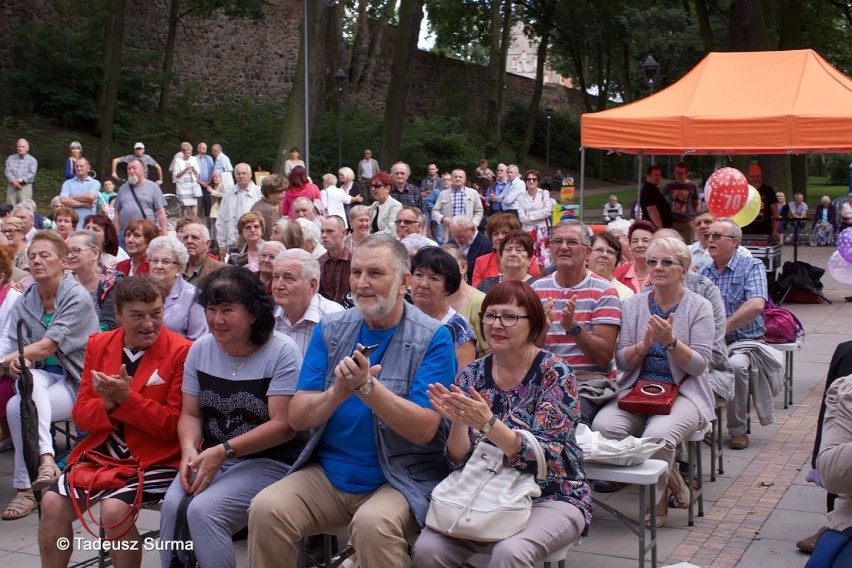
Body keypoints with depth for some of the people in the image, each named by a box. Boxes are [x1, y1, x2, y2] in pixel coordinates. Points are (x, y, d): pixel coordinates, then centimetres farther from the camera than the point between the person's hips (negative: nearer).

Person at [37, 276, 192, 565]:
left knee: (114, 508, -26)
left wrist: (127, 398, -21)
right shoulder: (98, 344, 6)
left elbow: (174, 425, -11)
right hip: (104, 451, 5)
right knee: (52, 503, -11)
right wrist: (108, 404, -16)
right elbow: (81, 413, 7)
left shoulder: (181, 352, -12)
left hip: (155, 458, -5)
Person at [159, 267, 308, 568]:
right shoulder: (200, 348, 5)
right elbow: (190, 414, 8)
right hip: (213, 457, 5)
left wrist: (223, 450, -21)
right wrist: (189, 450, -14)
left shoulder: (282, 352, -13)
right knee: (172, 505, -23)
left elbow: (283, 425, -16)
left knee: (203, 510, -27)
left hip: (270, 461, -5)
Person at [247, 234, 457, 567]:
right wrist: (339, 392, -21)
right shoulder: (330, 330, 4)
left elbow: (424, 430, -15)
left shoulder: (432, 338, -8)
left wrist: (367, 386, -26)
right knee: (266, 508, -20)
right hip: (329, 473, 4)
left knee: (372, 524, -33)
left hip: (402, 478, -4)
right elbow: (297, 417, -1)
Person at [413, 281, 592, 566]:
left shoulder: (554, 373, -11)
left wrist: (487, 423, -33)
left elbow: (545, 458, -19)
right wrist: (458, 421, -22)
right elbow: (458, 459, -1)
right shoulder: (472, 374, 1)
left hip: (551, 498, -4)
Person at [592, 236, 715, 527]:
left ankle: (656, 499, -3)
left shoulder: (699, 307, 2)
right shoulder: (634, 304, 10)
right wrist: (644, 345, -16)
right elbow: (622, 361, 4)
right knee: (603, 425, -27)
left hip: (683, 392, -3)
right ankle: (670, 476, -4)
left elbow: (699, 365, -6)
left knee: (658, 434, -35)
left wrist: (670, 341, -21)